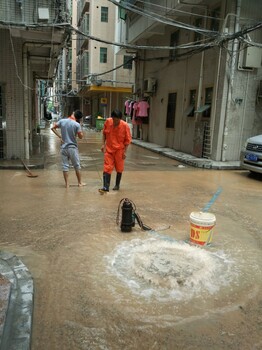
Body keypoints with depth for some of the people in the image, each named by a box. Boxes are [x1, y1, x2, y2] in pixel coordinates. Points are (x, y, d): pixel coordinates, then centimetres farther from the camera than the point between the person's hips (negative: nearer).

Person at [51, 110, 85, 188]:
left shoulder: (62, 121, 0)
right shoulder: (77, 124, -11)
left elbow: (53, 128, 4)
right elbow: (80, 136, -5)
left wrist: (60, 136, 2)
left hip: (63, 147, 3)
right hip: (73, 147, -2)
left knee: (65, 166, 7)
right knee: (77, 165, 11)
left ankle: (67, 184, 9)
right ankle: (80, 183, 20)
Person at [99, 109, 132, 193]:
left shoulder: (125, 126, -14)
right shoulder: (107, 122, -7)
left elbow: (127, 140, -7)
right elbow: (104, 133, 8)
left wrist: (125, 151, -8)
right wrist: (103, 144, 2)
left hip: (119, 150, -1)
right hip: (109, 149, 2)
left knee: (119, 169, 11)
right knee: (107, 168, -5)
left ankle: (117, 185, 29)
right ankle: (106, 187, -4)